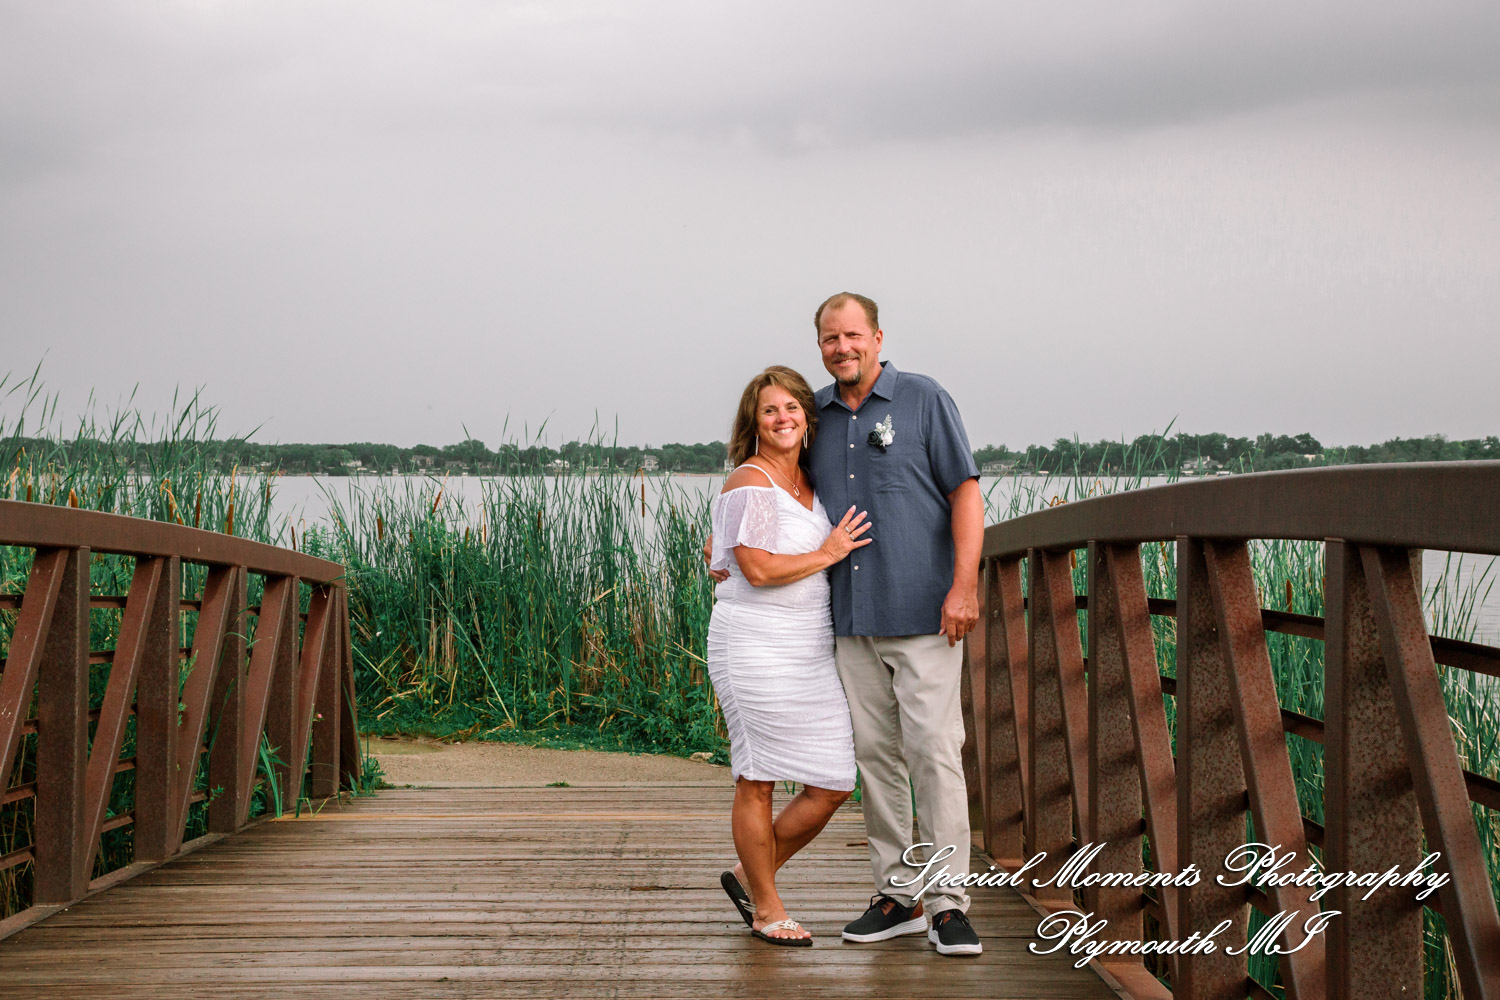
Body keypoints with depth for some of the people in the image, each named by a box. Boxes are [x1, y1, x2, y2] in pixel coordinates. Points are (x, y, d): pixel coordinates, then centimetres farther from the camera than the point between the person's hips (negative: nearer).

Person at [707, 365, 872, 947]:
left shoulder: (811, 482, 16)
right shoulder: (750, 483, -9)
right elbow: (758, 569, -17)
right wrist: (827, 554, -10)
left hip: (811, 651, 8)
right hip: (754, 645, -8)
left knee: (834, 784, 4)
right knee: (757, 782, -1)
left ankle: (749, 874, 23)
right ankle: (766, 910, 13)